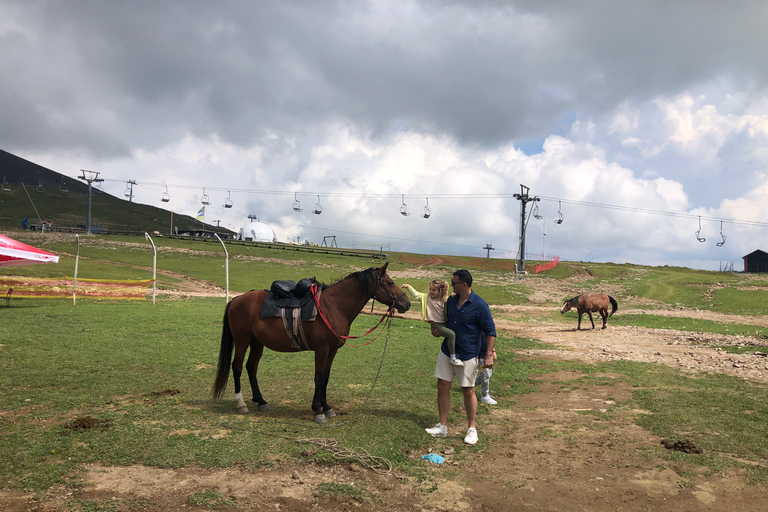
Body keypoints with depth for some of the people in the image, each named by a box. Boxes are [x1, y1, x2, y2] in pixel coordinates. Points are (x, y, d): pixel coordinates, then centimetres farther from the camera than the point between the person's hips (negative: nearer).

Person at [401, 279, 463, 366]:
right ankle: (453, 358, -21)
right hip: (436, 325, -5)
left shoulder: (445, 300, 8)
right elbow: (416, 295, -3)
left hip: (445, 324, 6)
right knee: (452, 334, -26)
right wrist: (408, 287, -12)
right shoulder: (426, 297, 1)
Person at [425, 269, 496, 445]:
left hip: (467, 356, -5)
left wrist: (489, 355, -16)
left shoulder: (479, 305, -15)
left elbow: (490, 331, -12)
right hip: (447, 351, 6)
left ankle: (471, 429, 20)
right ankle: (442, 426, 16)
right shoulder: (451, 300, 2)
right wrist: (437, 329, 3)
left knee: (468, 391, 5)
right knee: (443, 387, 5)